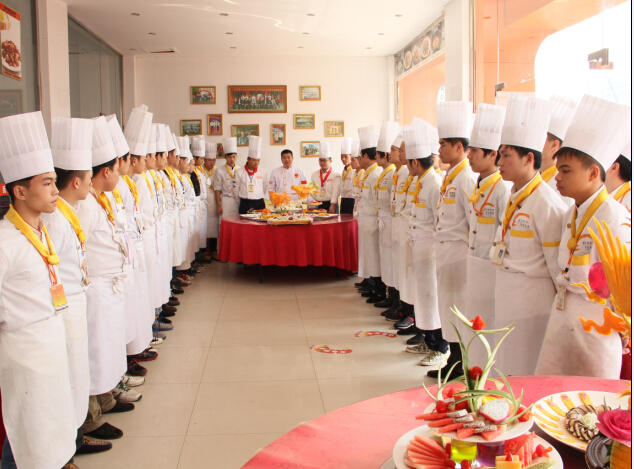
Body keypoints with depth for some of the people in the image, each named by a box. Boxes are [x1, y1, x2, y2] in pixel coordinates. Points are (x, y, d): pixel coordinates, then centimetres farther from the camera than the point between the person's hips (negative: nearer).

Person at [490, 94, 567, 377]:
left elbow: (558, 264, -15)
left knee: (527, 375, 3)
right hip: (507, 295, 8)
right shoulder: (514, 198, 9)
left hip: (532, 298, -8)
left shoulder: (546, 203, -18)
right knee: (508, 369, 17)